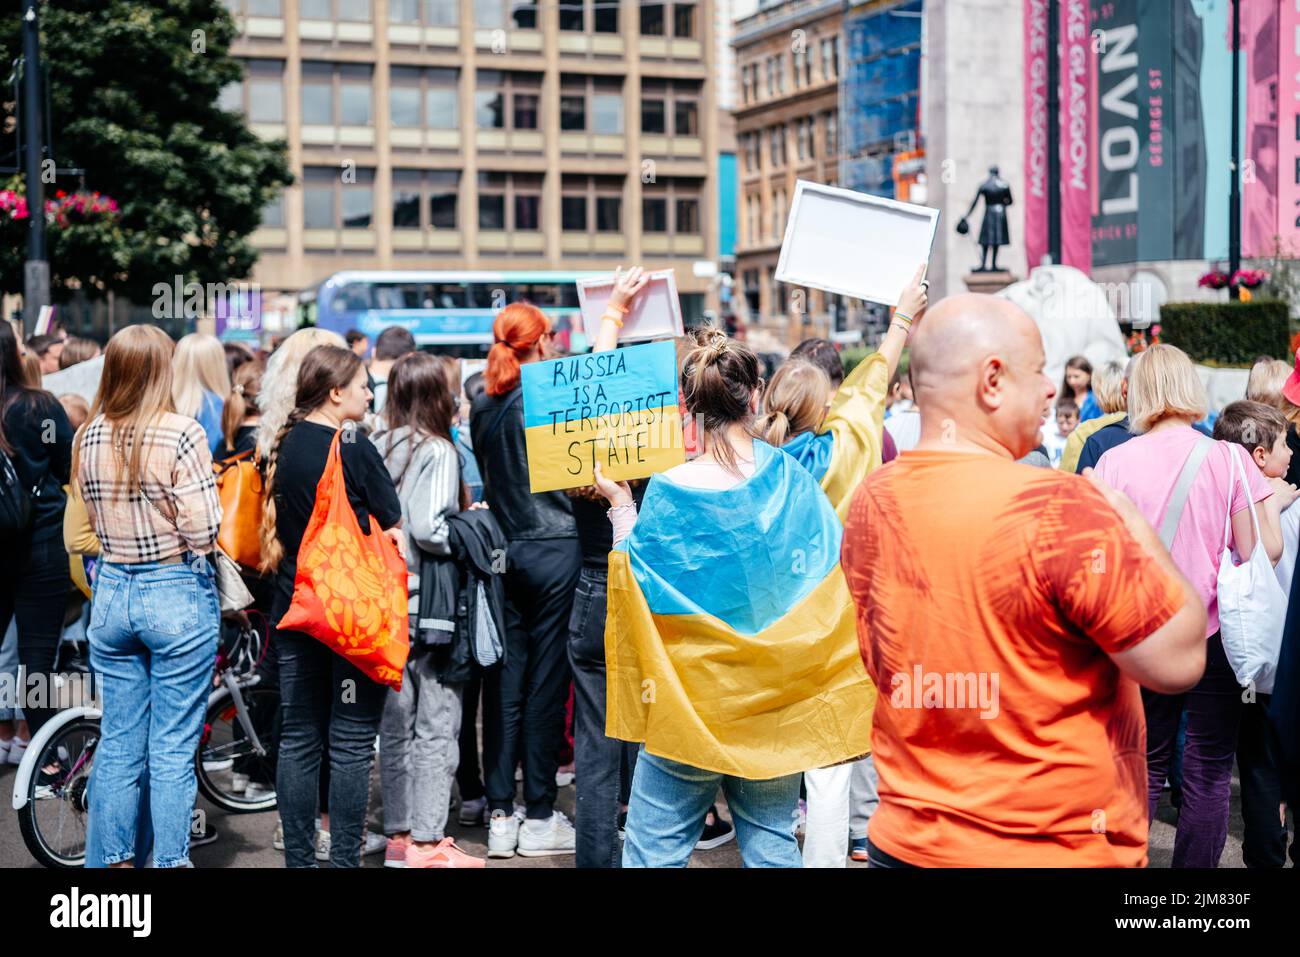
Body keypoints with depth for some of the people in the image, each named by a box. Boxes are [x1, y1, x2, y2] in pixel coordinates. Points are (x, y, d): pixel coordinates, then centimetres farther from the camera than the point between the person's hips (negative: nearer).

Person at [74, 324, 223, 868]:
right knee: (172, 749, 4)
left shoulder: (90, 437, 2)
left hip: (112, 592, 5)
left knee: (118, 742, 13)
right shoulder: (181, 434, -15)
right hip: (178, 595, -5)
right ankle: (171, 860, 11)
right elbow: (202, 529, -18)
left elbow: (93, 520, 9)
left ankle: (115, 859, 20)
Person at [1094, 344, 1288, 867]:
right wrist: (1273, 501, 8)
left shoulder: (1116, 460, -6)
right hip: (1212, 634, -1)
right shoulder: (1227, 458, -8)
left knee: (1144, 767, 14)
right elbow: (1262, 551, -9)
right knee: (1208, 774, 8)